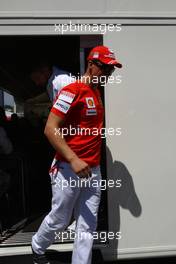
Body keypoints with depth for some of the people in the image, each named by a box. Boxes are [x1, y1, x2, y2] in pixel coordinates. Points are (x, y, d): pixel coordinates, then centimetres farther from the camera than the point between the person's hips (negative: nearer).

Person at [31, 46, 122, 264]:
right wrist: (73, 160, -27)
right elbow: (50, 129, -19)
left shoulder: (97, 92, 15)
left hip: (93, 170, 7)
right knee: (60, 221, 11)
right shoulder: (72, 91, -12)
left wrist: (94, 164, 14)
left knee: (88, 226, 10)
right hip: (68, 169, -7)